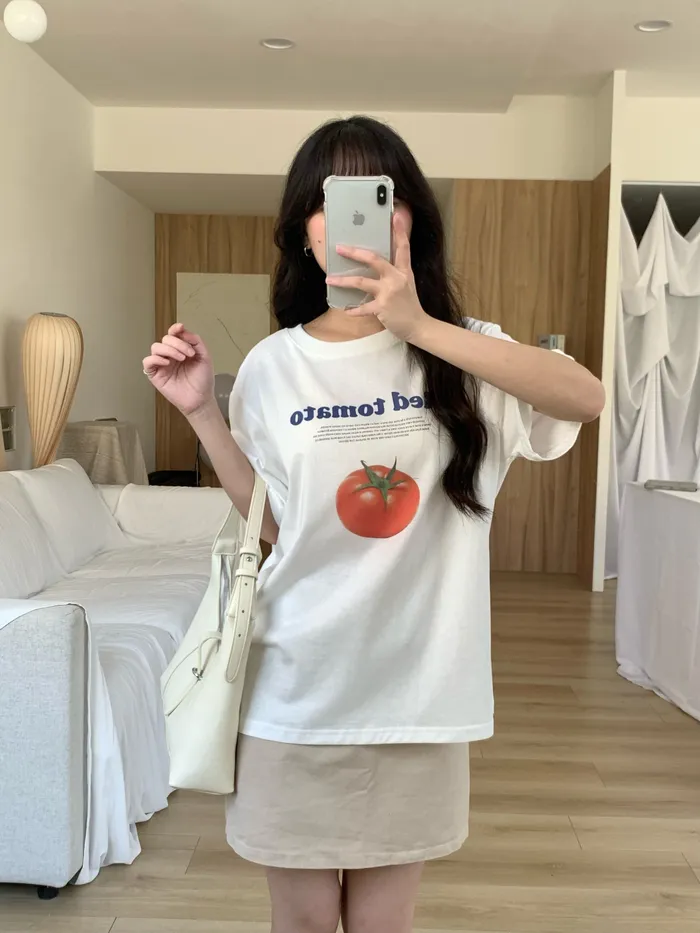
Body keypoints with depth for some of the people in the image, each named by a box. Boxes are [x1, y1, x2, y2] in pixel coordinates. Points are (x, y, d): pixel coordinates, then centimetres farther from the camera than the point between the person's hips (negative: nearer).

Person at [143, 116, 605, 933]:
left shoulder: (461, 355, -4)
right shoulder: (273, 366, -2)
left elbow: (588, 398, -23)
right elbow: (272, 526, 5)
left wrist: (421, 328, -31)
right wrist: (200, 411, -4)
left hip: (415, 686, 0)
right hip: (296, 689, 1)